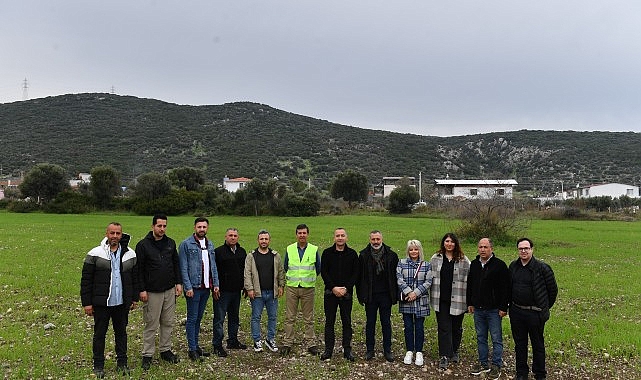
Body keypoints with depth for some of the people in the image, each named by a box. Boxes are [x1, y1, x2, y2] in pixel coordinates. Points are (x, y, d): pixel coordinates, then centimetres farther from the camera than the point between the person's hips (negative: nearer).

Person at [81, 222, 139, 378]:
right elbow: (86, 280, -5)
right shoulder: (95, 254, -6)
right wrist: (87, 303, -7)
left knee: (121, 332, 13)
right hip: (101, 303, -2)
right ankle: (98, 366, 22)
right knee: (99, 334, 8)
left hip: (122, 303, 2)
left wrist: (134, 298, 10)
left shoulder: (130, 254, 3)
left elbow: (135, 278, 11)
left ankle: (122, 362, 26)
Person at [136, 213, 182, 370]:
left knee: (168, 322, 12)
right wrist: (142, 290, -10)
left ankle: (165, 350, 25)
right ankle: (147, 355, 14)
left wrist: (179, 283, 7)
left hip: (169, 290, 5)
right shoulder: (143, 245, -7)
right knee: (151, 325, 2)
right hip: (152, 292, -5)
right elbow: (139, 269, -7)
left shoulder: (170, 243, 7)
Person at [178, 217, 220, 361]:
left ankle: (196, 345, 25)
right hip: (193, 287, -6)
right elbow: (183, 268, -10)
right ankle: (192, 349, 7)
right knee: (192, 318, 0)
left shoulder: (210, 244, 13)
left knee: (198, 318, 15)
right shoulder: (186, 244, -7)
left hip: (206, 287, 6)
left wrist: (215, 283, 8)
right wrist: (188, 287, -15)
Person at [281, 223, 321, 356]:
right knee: (289, 318, 4)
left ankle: (311, 344, 14)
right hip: (292, 287, 1)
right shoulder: (290, 249, 4)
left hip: (308, 287, -1)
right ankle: (287, 344, 12)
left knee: (309, 319, 6)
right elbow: (285, 267, 16)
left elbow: (319, 269, 10)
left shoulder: (314, 250, 1)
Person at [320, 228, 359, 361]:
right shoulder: (327, 253, 2)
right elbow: (323, 272, -2)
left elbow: (355, 274, 0)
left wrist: (346, 289, -11)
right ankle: (328, 349, 14)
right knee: (329, 322, 6)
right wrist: (333, 288, -12)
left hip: (346, 293, 0)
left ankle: (347, 349, 14)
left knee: (347, 322, 5)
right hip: (330, 293, 0)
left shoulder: (352, 254, 3)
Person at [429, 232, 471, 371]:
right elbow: (430, 277, 10)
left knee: (456, 327, 13)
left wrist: (469, 300, -3)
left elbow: (469, 280, 1)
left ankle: (454, 352, 32)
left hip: (458, 300, 0)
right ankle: (444, 356, 4)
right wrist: (432, 295, 7)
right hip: (441, 300, 0)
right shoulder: (435, 259, 4)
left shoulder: (464, 260, -1)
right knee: (443, 328, 0)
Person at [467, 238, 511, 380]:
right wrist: (470, 303, 13)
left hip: (493, 309, -5)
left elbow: (505, 288, -11)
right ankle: (483, 364, 26)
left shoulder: (499, 265, -10)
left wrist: (503, 307, -13)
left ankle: (496, 366, 14)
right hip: (478, 309, 6)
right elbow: (470, 285, 16)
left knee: (496, 339, 4)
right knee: (481, 337, 14)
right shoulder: (474, 264, 7)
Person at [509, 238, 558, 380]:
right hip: (516, 312, 4)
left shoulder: (542, 268, -11)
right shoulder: (513, 266, 4)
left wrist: (544, 307, 4)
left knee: (538, 345, 8)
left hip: (535, 313, -4)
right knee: (519, 344, 14)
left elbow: (553, 290, -2)